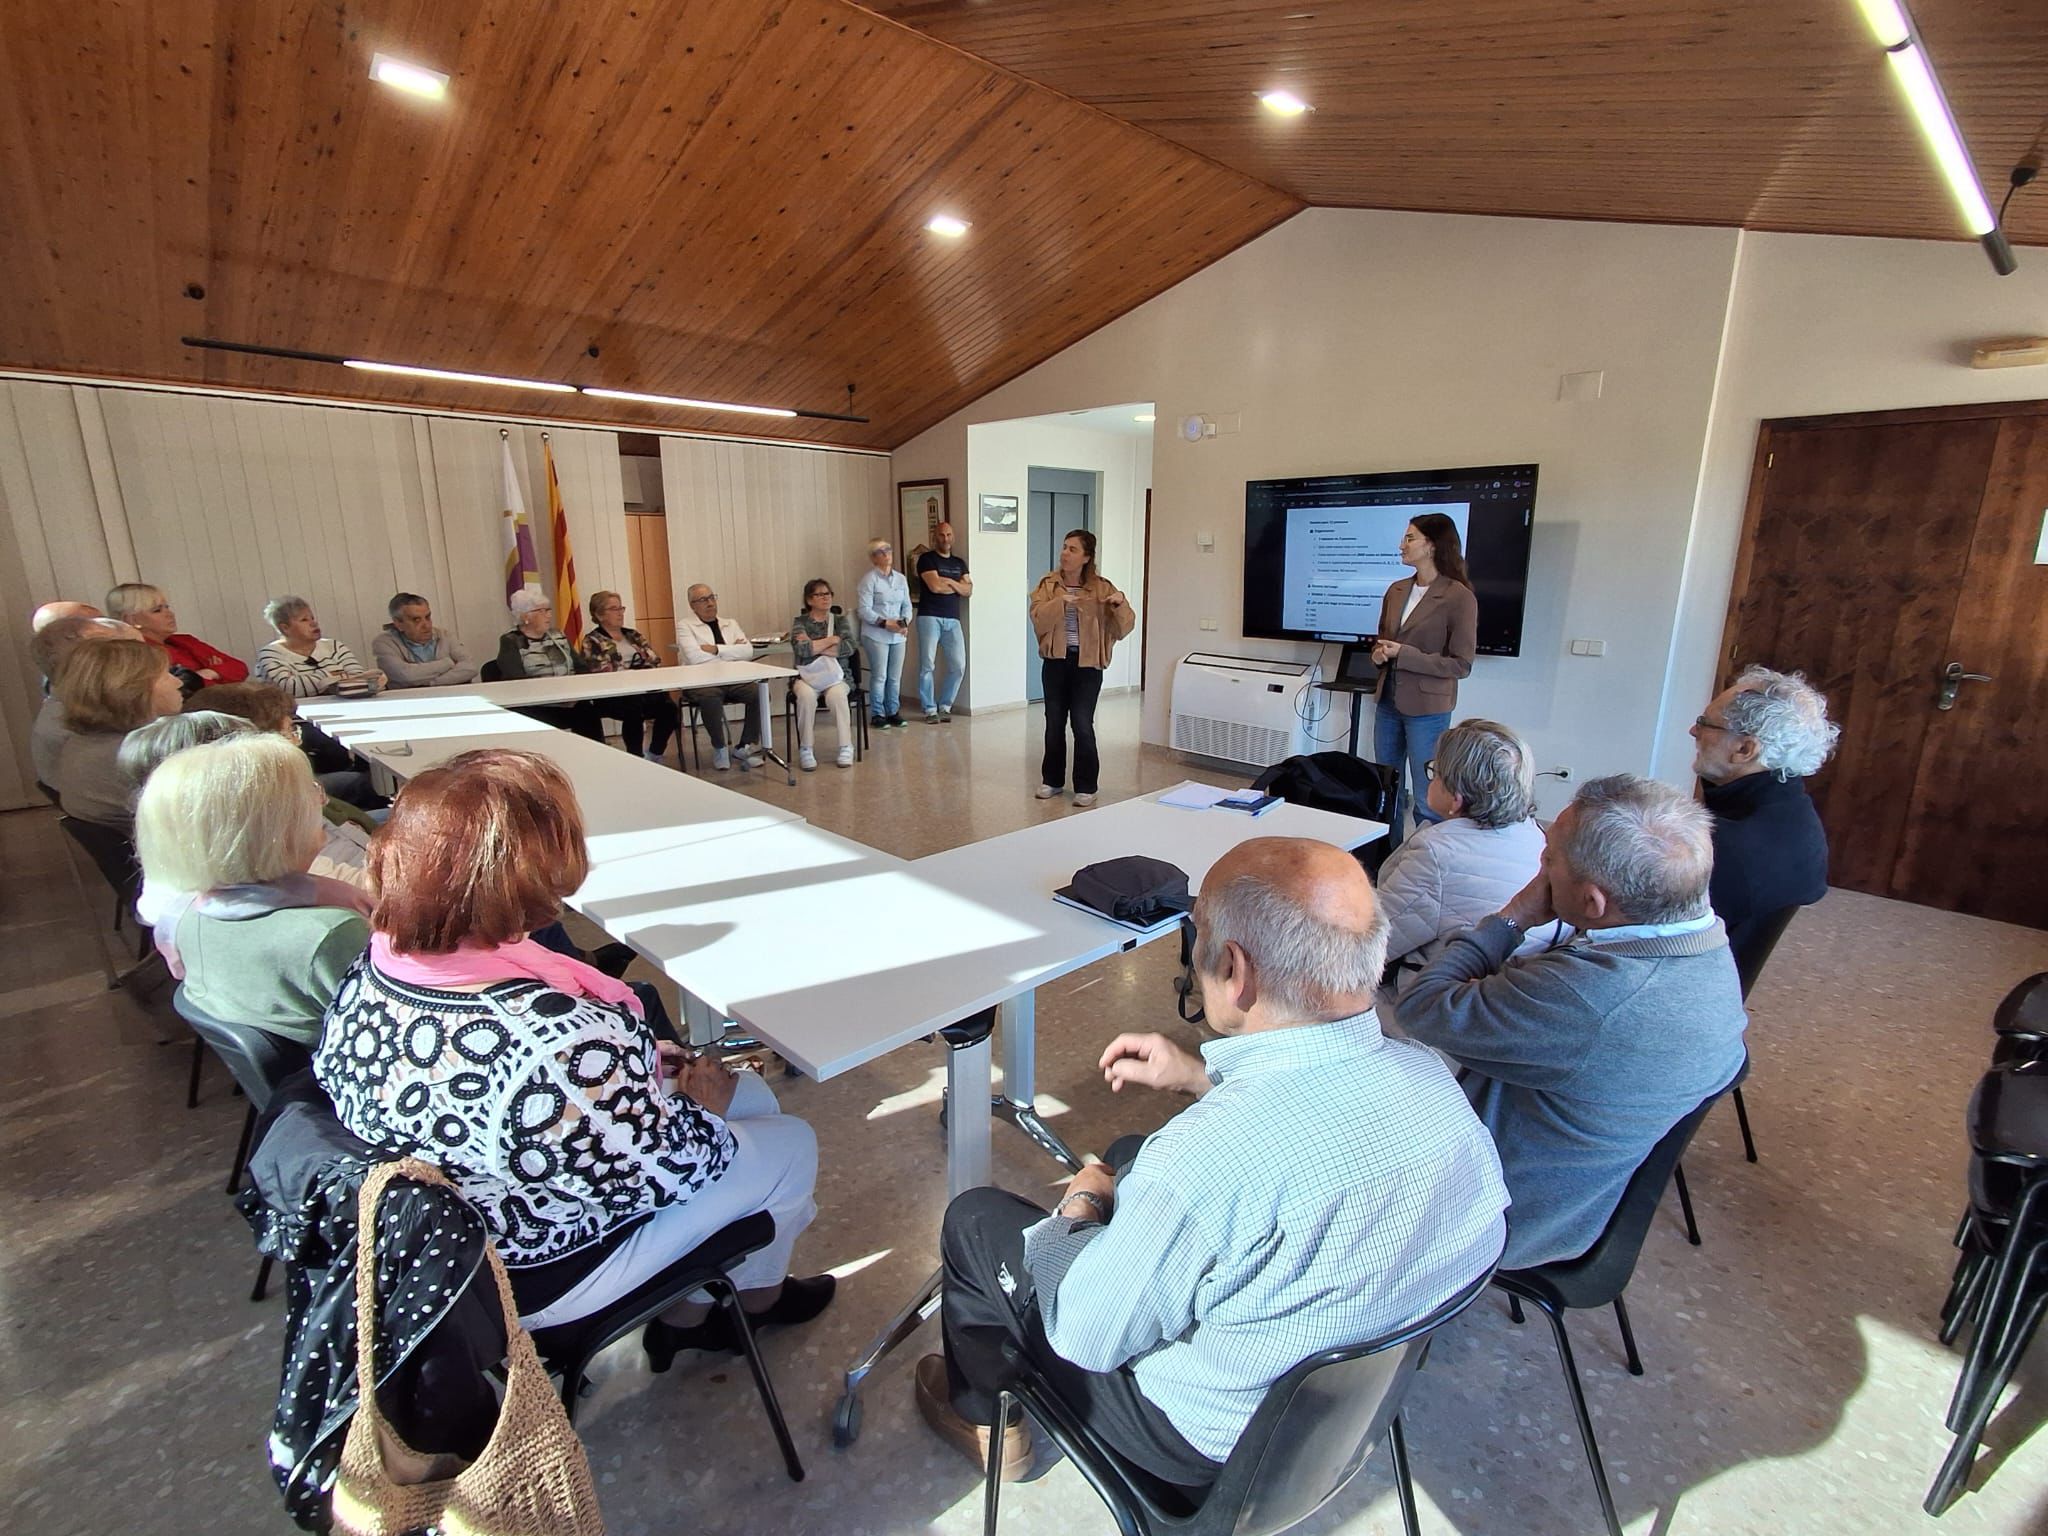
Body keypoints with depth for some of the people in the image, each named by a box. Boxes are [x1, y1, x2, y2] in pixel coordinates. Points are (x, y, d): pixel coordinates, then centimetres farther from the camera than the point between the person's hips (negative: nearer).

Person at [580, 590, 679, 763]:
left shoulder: (633, 635, 24)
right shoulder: (592, 641, 7)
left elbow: (655, 661, 14)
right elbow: (601, 673, -8)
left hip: (643, 689, 4)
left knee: (668, 706, -27)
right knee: (634, 709, -38)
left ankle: (654, 755, -10)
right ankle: (636, 758, -20)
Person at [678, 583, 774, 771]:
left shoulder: (731, 624, 19)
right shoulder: (685, 626, 7)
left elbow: (748, 651, 2)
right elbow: (695, 657, -12)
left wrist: (717, 649, -9)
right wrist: (731, 651, -2)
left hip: (733, 679, 4)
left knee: (759, 692, -24)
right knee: (710, 697, -37)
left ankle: (745, 747, -9)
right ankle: (719, 749, -13)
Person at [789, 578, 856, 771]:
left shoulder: (840, 620, 10)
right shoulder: (800, 622, 6)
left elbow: (848, 647, -8)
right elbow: (800, 648, -14)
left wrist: (814, 646, -10)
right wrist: (831, 640, -9)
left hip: (835, 676, 1)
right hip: (806, 676, 0)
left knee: (836, 695, -34)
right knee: (806, 696, -34)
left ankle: (846, 748, -23)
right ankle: (805, 750, -23)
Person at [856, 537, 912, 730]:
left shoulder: (900, 578, 12)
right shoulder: (869, 578, -6)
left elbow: (907, 605, 14)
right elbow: (864, 610, -11)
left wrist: (905, 622, -5)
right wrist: (886, 623, -17)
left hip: (898, 636, 5)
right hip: (876, 635, -5)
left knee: (895, 677, 8)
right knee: (879, 676, -3)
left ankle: (893, 712, 20)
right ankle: (877, 715, 7)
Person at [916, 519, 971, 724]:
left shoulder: (960, 563, 19)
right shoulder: (927, 559, 2)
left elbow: (968, 591, 8)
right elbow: (935, 586, -11)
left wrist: (948, 582, -5)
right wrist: (957, 586, 4)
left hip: (953, 620, 5)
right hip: (929, 617, -5)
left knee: (959, 666, -3)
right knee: (927, 665, -7)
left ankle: (945, 706, 10)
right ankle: (930, 709, 1)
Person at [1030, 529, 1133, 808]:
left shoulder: (1100, 587, -2)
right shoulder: (1048, 584, 3)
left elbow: (1123, 628, -4)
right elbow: (1038, 619, -11)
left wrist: (1120, 603, -22)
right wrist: (1061, 601, -25)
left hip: (1087, 663, -2)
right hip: (1056, 661, 3)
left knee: (1082, 724, -5)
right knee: (1054, 723, 10)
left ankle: (1086, 786, 7)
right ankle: (1052, 780, 25)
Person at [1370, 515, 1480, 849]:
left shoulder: (1459, 597, -12)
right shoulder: (1396, 590, 7)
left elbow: (1461, 665, -13)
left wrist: (1402, 654, -18)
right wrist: (1379, 653, -4)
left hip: (1427, 709, -6)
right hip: (1389, 702, 7)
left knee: (1426, 798, 0)